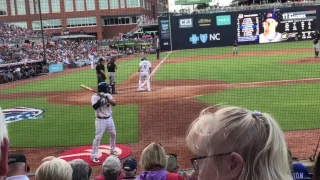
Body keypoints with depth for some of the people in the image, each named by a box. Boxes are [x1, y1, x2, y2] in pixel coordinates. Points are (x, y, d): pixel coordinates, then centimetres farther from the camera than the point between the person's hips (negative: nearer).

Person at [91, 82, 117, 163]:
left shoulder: (108, 95, 1)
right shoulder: (95, 97, -14)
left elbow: (114, 103, -14)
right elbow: (95, 107, -29)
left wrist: (106, 98, -28)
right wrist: (101, 98, -35)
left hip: (109, 119, 6)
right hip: (100, 120, -6)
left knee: (113, 135, 19)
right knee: (98, 137, -8)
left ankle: (112, 150, 40)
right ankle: (94, 156, -2)